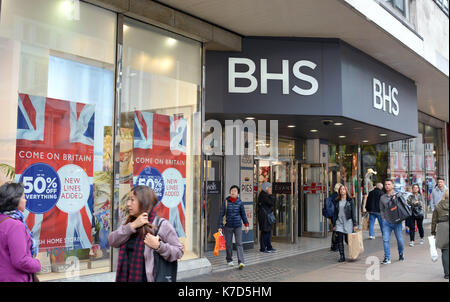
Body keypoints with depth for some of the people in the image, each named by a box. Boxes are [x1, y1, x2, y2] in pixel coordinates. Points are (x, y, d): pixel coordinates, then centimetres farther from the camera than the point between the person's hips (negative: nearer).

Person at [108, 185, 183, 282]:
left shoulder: (161, 225, -10)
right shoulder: (130, 223, 8)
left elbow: (179, 251, -9)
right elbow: (112, 241, -6)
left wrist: (158, 246, -23)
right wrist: (133, 226, -16)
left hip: (148, 278, -5)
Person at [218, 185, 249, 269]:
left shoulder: (239, 202, 1)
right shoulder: (225, 202, -2)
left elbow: (243, 214, 11)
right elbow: (222, 214, -1)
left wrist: (246, 225, 7)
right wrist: (220, 226, -5)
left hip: (238, 226, 0)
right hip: (228, 226, 0)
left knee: (239, 243, -7)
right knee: (228, 244, 8)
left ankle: (241, 262, -10)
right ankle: (229, 260, 26)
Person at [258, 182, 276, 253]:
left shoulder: (266, 195, 16)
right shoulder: (263, 195, -16)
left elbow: (271, 203, 21)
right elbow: (271, 203, -22)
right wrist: (271, 195, -13)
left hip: (267, 215, 11)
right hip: (264, 216, -11)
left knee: (268, 231, 14)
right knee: (265, 231, -6)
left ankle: (269, 247, 21)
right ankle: (263, 248, 0)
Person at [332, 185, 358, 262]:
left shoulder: (350, 200, 0)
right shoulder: (337, 201, 9)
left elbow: (353, 212, -2)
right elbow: (335, 213, 12)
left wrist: (355, 224, -6)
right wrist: (334, 224, 10)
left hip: (348, 222, -3)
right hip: (339, 222, 3)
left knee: (348, 240, -1)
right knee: (340, 240, 0)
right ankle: (342, 256, 8)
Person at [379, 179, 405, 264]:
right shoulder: (382, 197, 10)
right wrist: (383, 219, 4)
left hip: (396, 221, -2)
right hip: (386, 222, 2)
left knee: (399, 239, 6)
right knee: (385, 240, -6)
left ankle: (401, 254, 31)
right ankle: (387, 258, -1)